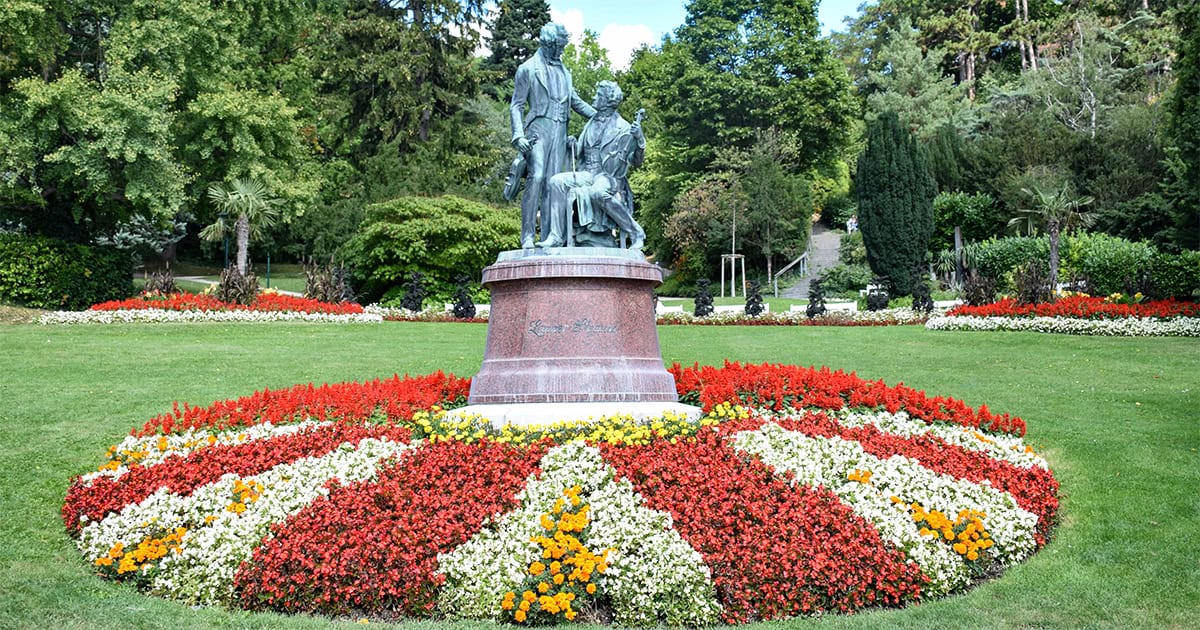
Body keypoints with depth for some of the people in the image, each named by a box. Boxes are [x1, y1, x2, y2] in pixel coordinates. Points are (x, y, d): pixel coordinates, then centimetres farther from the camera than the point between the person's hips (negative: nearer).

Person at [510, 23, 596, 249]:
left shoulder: (564, 72, 23)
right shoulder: (528, 69, 6)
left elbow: (575, 101, 31)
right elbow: (516, 105, 2)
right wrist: (518, 136, -11)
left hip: (560, 131, 5)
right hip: (539, 128, -5)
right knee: (536, 177, -20)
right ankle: (527, 235, -23)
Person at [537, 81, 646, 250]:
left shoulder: (623, 129, 1)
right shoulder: (590, 125, 18)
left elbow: (636, 161, 0)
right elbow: (579, 155, 27)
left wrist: (639, 140, -17)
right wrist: (572, 146, 6)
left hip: (610, 178, -5)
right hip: (588, 174, 5)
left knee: (598, 192, -40)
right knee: (557, 181, -22)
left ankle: (636, 233, -23)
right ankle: (557, 237, -23)